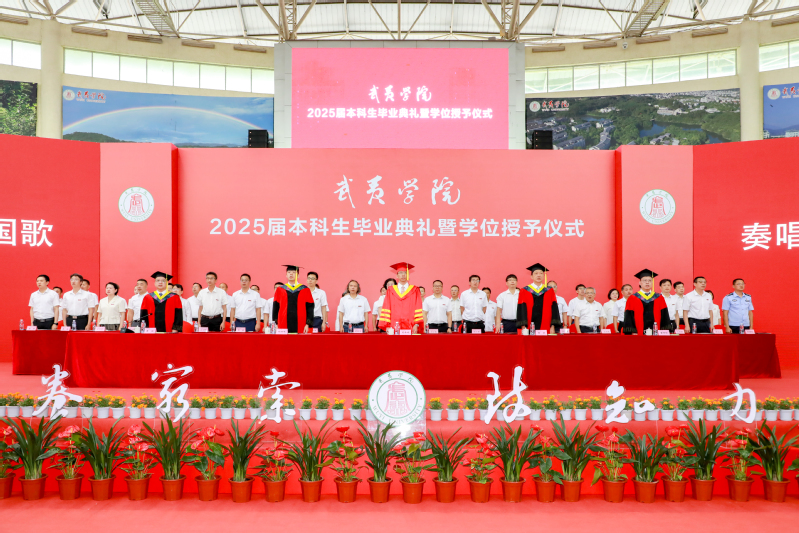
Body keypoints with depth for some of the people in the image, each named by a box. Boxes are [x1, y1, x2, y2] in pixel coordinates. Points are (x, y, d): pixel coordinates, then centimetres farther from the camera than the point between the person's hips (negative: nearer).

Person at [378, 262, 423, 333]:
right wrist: (387, 325, -4)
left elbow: (418, 310, 4)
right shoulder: (391, 291, 12)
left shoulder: (415, 291, 10)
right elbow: (386, 309, 7)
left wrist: (416, 325, -8)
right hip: (394, 327, 1)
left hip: (410, 328, -1)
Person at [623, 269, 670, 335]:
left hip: (657, 334, 2)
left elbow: (664, 316, 11)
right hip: (639, 334, -2)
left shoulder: (659, 298, 12)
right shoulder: (632, 299, 5)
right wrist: (633, 332, -10)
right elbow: (629, 317, 0)